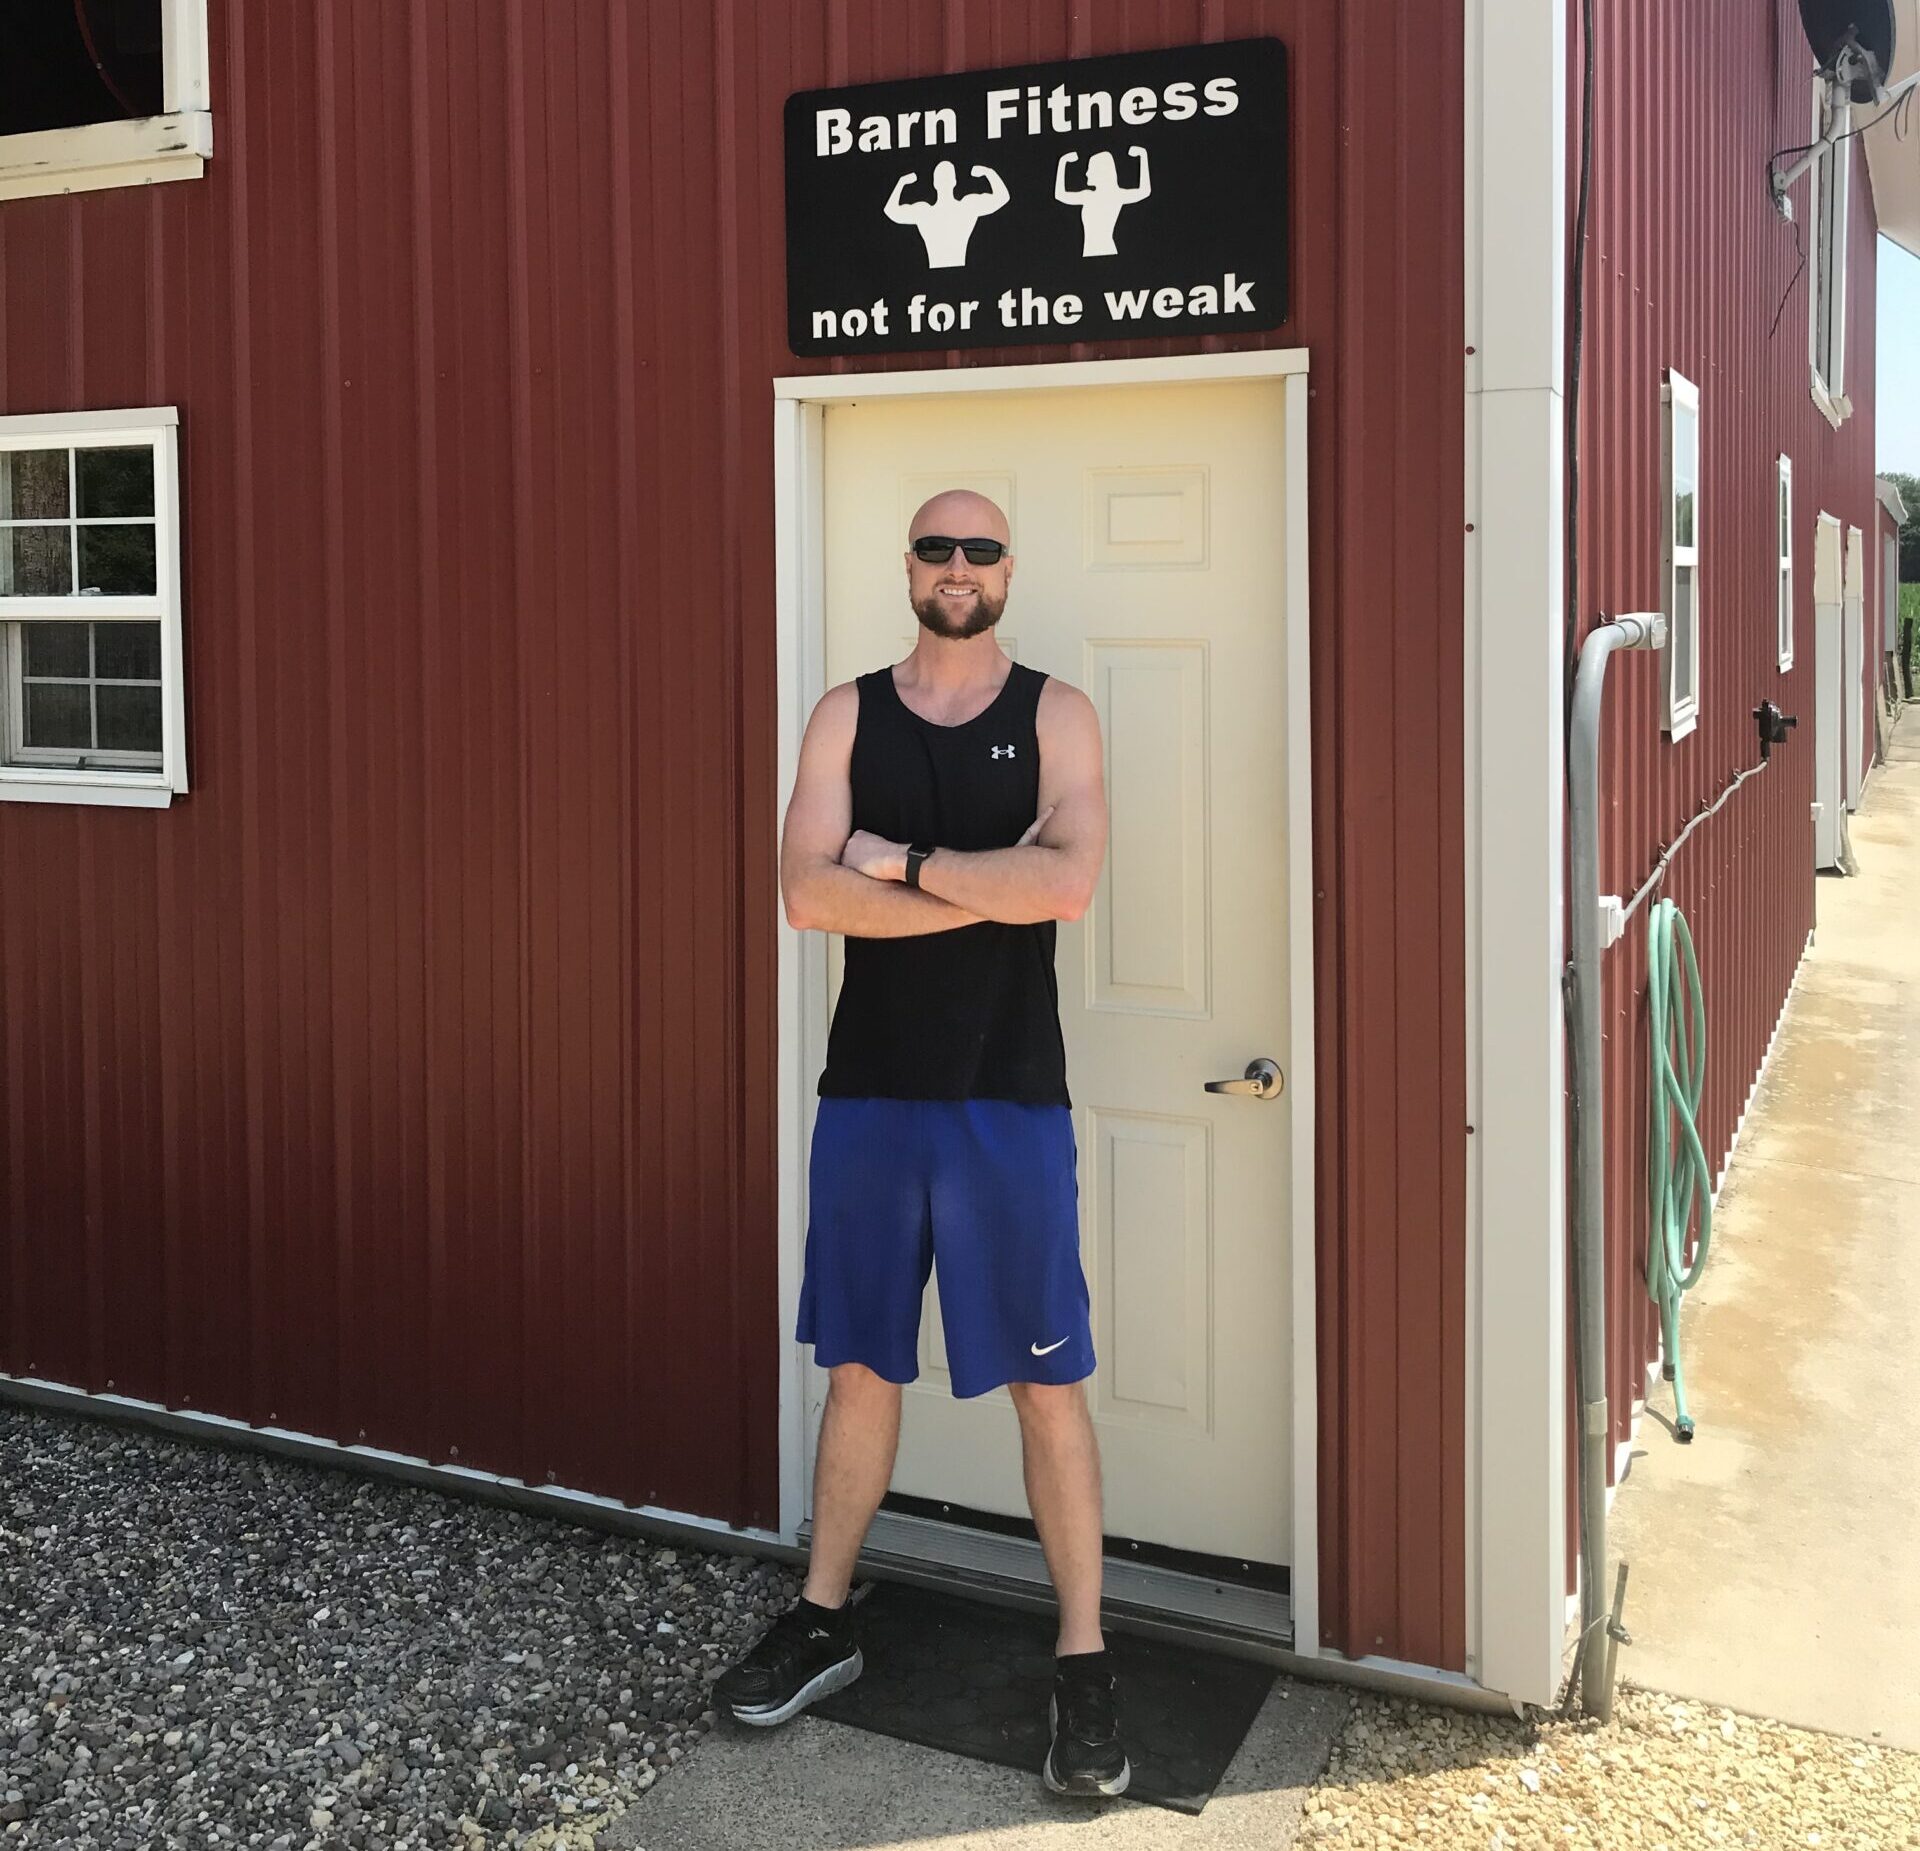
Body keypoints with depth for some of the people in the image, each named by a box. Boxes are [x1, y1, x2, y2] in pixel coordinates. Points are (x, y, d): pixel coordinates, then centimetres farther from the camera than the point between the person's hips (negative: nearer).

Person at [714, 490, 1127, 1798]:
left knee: (1047, 1381, 2)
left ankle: (1085, 1665, 14)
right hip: (869, 1091, 2)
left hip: (1010, 1100, -2)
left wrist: (903, 861, -12)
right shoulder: (848, 713, 5)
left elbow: (1071, 882, -17)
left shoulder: (1054, 713, 0)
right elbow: (810, 892, -10)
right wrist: (992, 882, -15)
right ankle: (824, 1622, 29)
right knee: (861, 1364, 14)